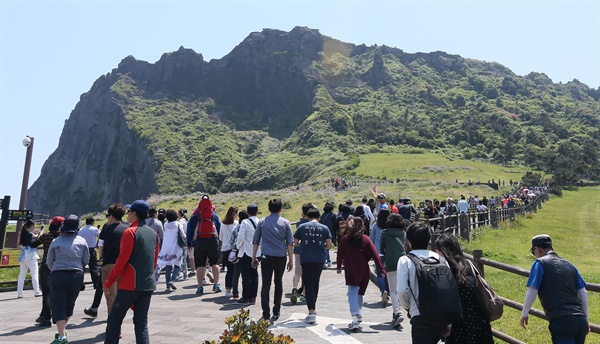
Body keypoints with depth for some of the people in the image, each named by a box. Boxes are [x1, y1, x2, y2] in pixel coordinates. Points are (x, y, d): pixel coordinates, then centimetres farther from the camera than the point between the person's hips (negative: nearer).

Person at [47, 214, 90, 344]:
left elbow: (49, 262, 4)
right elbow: (86, 261, 3)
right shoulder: (82, 241, 1)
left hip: (58, 275, -1)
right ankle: (62, 329, 28)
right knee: (69, 304, 20)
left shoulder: (56, 242, 0)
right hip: (76, 275, 2)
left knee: (58, 305, 2)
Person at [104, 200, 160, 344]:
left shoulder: (130, 232, -10)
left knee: (114, 319, 9)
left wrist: (109, 282, -4)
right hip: (148, 285, 6)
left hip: (130, 284, -6)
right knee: (142, 322, 10)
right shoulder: (154, 234, 10)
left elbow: (122, 260, -12)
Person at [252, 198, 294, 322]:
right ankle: (276, 312, 23)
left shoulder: (262, 222, 4)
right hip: (281, 257, 1)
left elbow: (255, 241, 6)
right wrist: (291, 260, 6)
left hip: (266, 257, -1)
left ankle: (266, 315, -7)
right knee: (278, 283, 17)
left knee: (266, 285, -1)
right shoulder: (285, 223, 2)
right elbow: (289, 243, 1)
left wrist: (254, 257, 14)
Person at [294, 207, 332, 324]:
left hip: (306, 259, -2)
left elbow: (296, 243, 6)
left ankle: (311, 313, -13)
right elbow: (329, 245, 2)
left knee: (308, 285, -3)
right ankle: (313, 309, 32)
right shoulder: (324, 228, 4)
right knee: (315, 284, 19)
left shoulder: (302, 227, 2)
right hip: (319, 260, 3)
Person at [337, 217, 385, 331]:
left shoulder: (345, 239, -1)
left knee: (352, 293, -6)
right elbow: (375, 254, -3)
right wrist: (382, 269, -3)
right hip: (364, 271, 3)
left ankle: (355, 317, -23)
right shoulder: (366, 239, 1)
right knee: (360, 292, 21)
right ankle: (358, 315, 34)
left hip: (351, 271, -3)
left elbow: (340, 254, 5)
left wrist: (339, 267, 18)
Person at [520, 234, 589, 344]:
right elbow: (583, 293, 18)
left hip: (561, 320, -7)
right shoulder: (569, 265, 18)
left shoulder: (540, 263, 0)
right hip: (580, 319, 7)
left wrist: (524, 313, 5)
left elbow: (532, 291, -6)